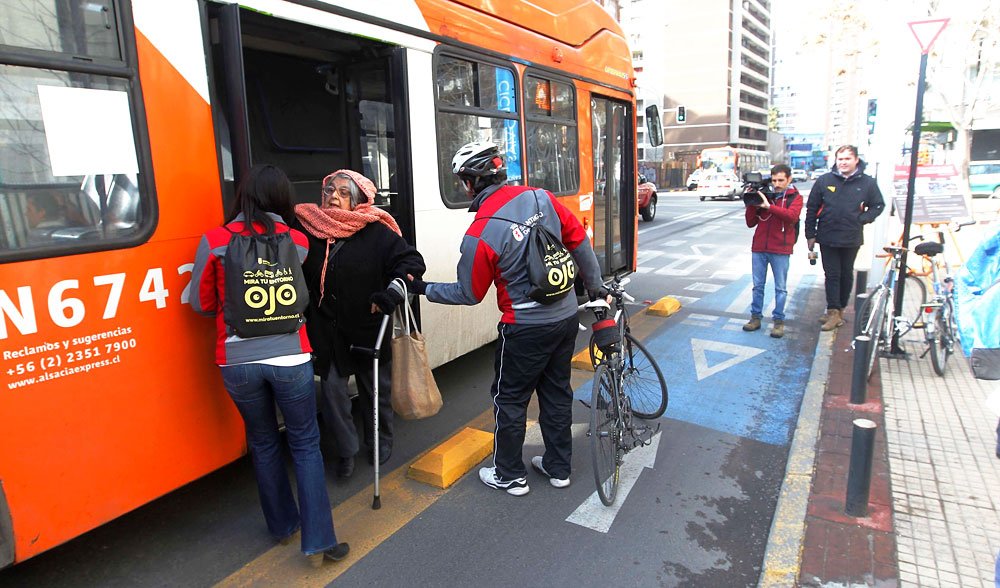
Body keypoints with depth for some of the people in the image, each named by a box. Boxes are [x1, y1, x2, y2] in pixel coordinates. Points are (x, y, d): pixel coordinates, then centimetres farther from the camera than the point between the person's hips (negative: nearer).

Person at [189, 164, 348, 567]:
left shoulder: (214, 241, -3)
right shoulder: (296, 241, -1)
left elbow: (202, 303, 5)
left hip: (237, 361, 1)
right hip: (289, 357, -1)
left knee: (263, 442, 20)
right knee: (305, 443, 11)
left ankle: (282, 525, 36)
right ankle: (318, 542, 12)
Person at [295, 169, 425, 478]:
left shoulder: (376, 232, -11)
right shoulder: (308, 229, -3)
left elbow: (412, 261, -10)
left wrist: (390, 294, -22)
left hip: (368, 329, -1)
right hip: (326, 333, 2)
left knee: (376, 391, 15)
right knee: (332, 390, 4)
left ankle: (380, 443, 40)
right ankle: (346, 451, 28)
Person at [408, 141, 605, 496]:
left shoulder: (479, 234, -20)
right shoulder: (541, 198, -4)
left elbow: (469, 294, -8)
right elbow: (579, 241, 4)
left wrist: (424, 289, 6)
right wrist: (596, 287, 17)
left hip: (525, 328, -6)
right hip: (566, 318, 6)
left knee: (510, 399, 13)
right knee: (557, 392, 20)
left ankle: (509, 476, 28)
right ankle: (558, 467, 35)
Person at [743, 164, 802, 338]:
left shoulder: (795, 197, 2)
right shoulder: (764, 195, 8)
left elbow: (792, 216, -19)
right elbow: (751, 223, 7)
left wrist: (769, 207, -26)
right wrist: (752, 204, -8)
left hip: (780, 249, -2)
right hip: (759, 248, 3)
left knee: (780, 288, 4)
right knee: (758, 285, 9)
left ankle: (778, 320, 13)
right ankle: (756, 317, 18)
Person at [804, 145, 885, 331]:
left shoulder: (867, 182, 0)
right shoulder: (824, 180, -2)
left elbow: (878, 205, 11)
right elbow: (812, 209, 2)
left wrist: (863, 219, -7)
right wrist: (810, 235, 0)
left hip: (852, 239, 1)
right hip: (828, 238, -1)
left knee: (847, 275, 12)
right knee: (832, 275, 0)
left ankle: (840, 309, 24)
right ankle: (833, 311, 3)